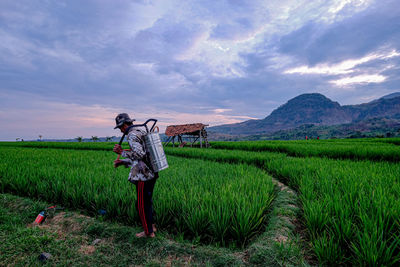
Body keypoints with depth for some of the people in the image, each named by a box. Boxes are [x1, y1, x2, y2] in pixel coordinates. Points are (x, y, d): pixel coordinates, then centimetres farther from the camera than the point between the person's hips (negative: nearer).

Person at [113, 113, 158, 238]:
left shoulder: (132, 135, -13)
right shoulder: (142, 132, 17)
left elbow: (140, 154, -27)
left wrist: (122, 152, -16)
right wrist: (123, 162, 20)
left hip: (143, 175, -9)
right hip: (152, 173, 9)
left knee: (141, 204, 5)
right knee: (147, 201, 21)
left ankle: (148, 232, 18)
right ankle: (151, 225, 34)